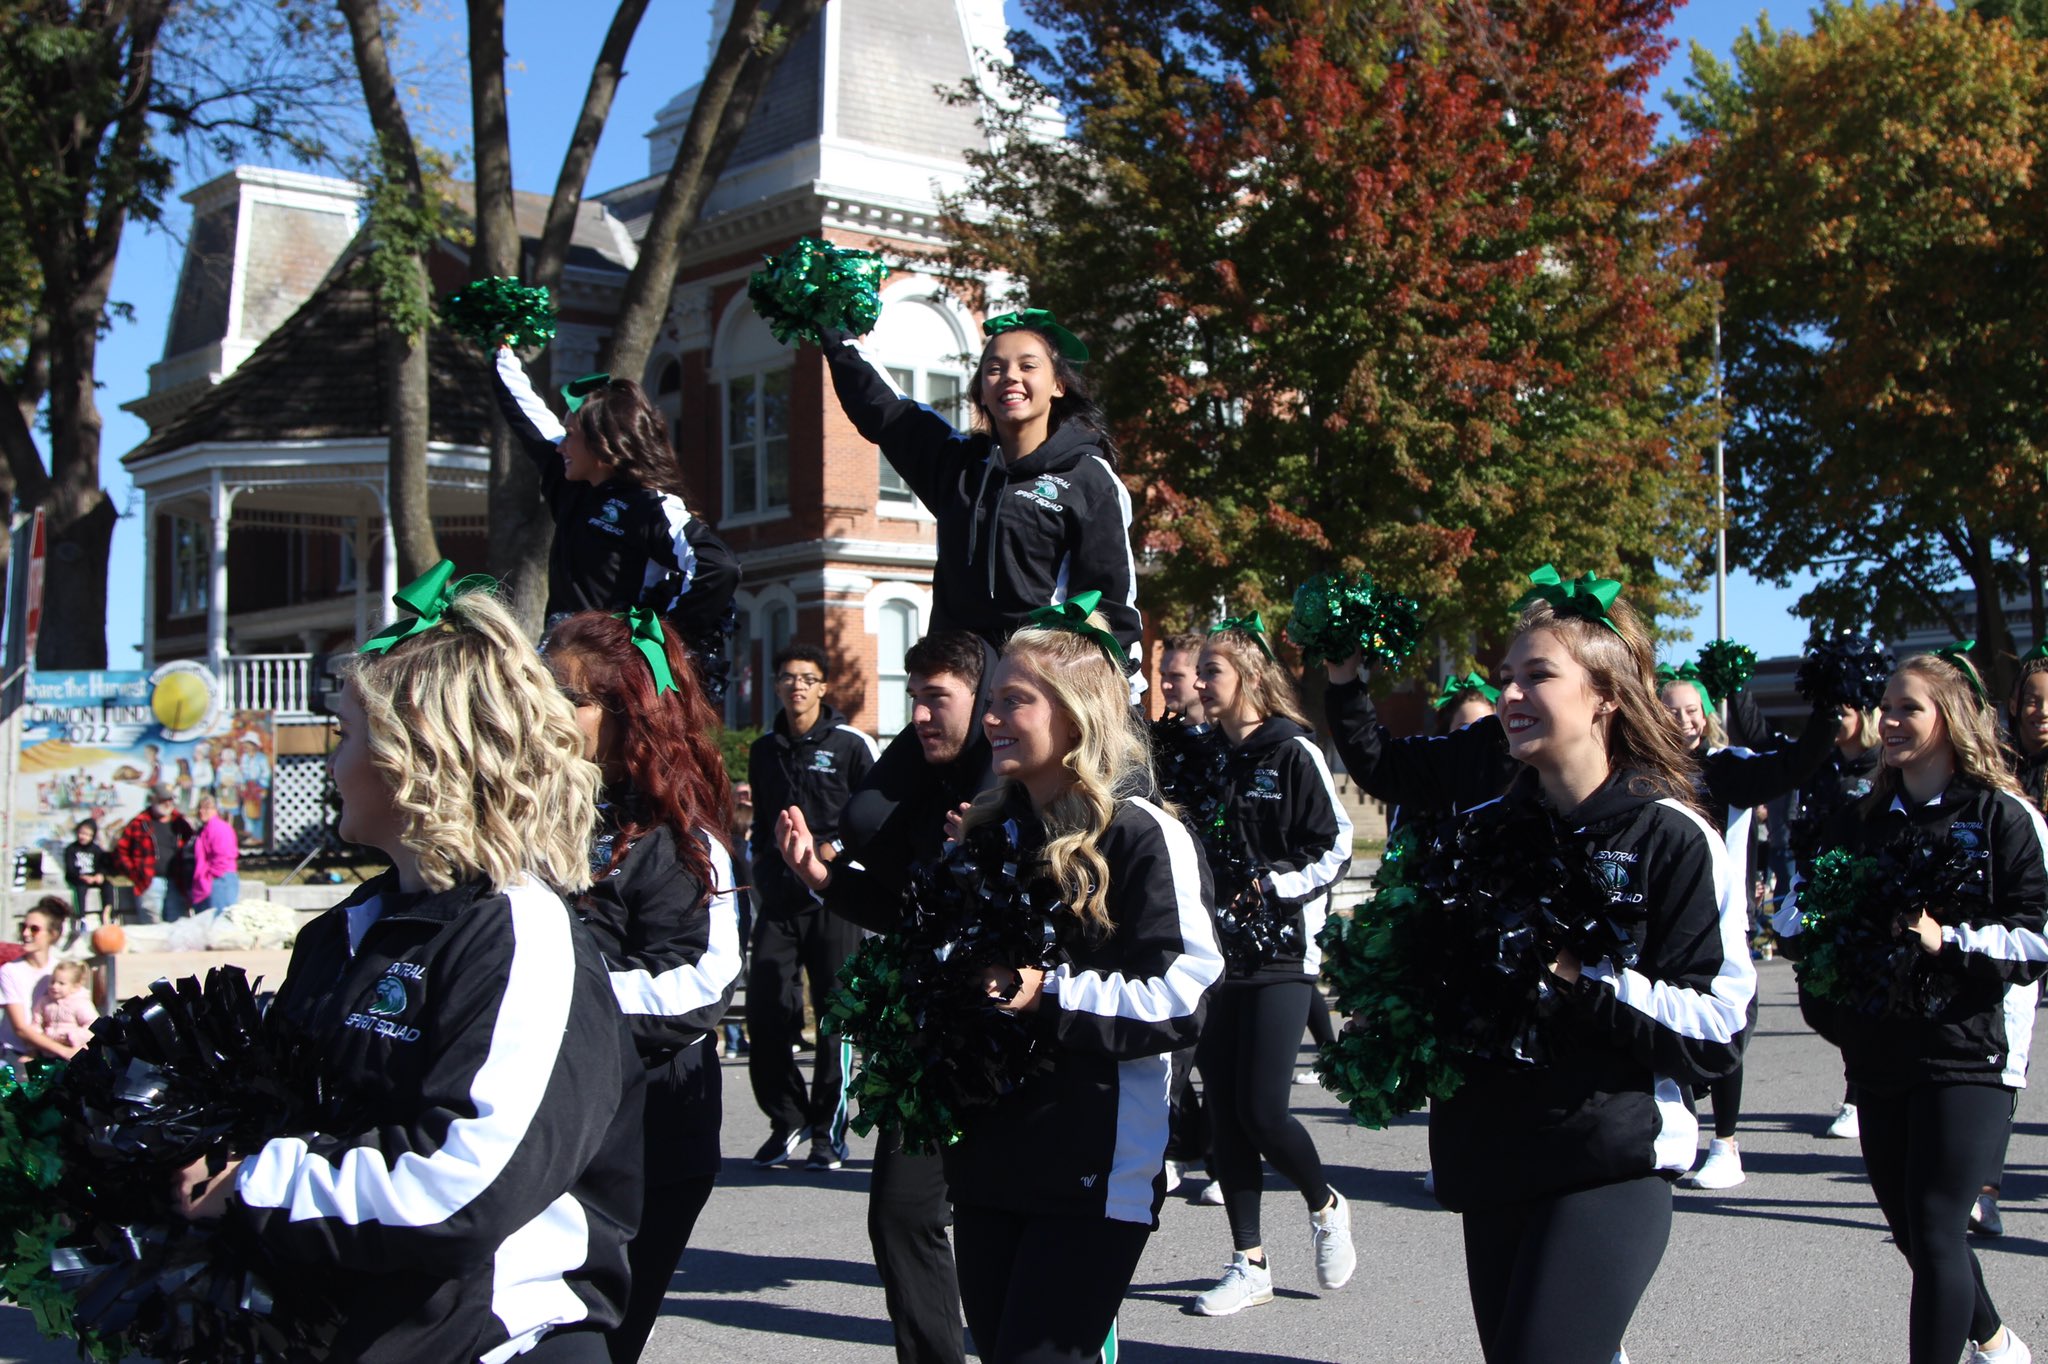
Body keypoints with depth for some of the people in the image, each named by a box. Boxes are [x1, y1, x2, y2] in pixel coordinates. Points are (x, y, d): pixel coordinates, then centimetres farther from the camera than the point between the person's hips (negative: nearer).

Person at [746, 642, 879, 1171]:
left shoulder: (850, 745, 2)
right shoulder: (763, 751, 17)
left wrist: (836, 848, -11)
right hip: (778, 900, 4)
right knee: (764, 1014, -2)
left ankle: (828, 1132, 6)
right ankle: (786, 1120, 13)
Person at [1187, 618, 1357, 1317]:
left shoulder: (1292, 753, -7)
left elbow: (1335, 846, -9)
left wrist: (1272, 886, -19)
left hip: (1281, 950, -6)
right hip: (1221, 951, 6)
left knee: (1261, 1108, -9)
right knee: (1222, 1109, 4)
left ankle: (1325, 1207, 21)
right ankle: (1250, 1265, 14)